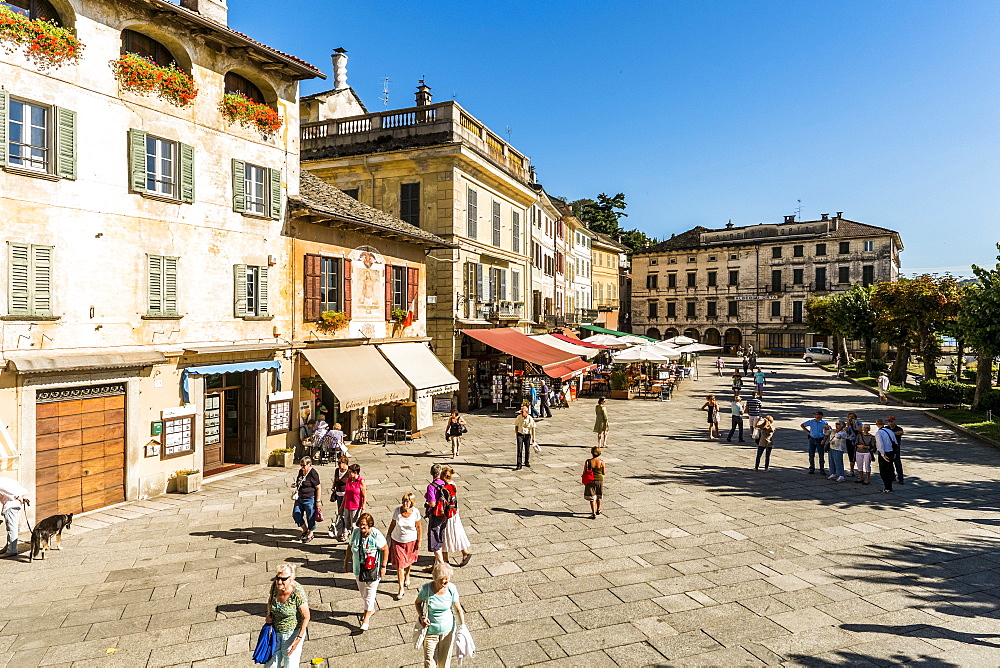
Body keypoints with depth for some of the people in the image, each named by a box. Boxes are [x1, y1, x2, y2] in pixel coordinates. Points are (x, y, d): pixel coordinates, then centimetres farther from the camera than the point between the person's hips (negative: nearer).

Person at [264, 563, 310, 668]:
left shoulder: (298, 593, -29)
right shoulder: (274, 586, -14)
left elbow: (306, 617, -19)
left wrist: (299, 639, -17)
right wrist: (269, 615, -2)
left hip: (292, 633, -5)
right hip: (275, 631, 5)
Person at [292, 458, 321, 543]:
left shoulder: (313, 474, -18)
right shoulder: (301, 471, 5)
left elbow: (318, 488, -15)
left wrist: (318, 501, -15)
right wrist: (296, 485, 6)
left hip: (310, 499, -8)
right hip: (300, 498, 8)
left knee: (310, 517, 5)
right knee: (296, 514, 10)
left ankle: (310, 534, 25)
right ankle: (305, 530, 32)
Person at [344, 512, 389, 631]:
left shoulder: (376, 535, -22)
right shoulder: (355, 532, -8)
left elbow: (385, 549, -13)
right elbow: (349, 547, 8)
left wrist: (383, 566, -13)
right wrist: (346, 562, 12)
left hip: (373, 569, -5)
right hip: (359, 568, 5)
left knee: (370, 592, 1)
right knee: (362, 592, 20)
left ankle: (366, 618, 17)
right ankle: (370, 609, 45)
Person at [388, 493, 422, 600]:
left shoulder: (415, 512, -20)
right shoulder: (397, 510, -19)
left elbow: (419, 527, -8)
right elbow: (392, 524, -3)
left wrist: (419, 541, -4)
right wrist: (388, 536, 5)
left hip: (411, 540, 0)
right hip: (397, 540, 0)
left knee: (409, 561, 21)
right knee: (399, 564, -1)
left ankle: (407, 576, 51)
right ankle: (401, 588, 10)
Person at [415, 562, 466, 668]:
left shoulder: (451, 589, -17)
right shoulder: (426, 589, -20)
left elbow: (458, 609, -5)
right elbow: (417, 602, -1)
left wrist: (462, 626, -11)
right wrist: (422, 617, -15)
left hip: (448, 631, 1)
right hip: (430, 630, -1)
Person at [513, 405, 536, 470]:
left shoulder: (530, 418, -10)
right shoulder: (519, 417, -7)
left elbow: (533, 428, -4)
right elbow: (516, 426, 7)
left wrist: (533, 437, -4)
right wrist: (516, 434, 4)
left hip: (527, 435, 0)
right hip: (520, 434, 0)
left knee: (527, 450, 11)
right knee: (519, 450, -7)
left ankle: (527, 462, 34)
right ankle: (519, 465, -7)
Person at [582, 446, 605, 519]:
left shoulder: (588, 462, -14)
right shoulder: (602, 462, -13)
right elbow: (603, 472, -4)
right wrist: (606, 470, 17)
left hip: (590, 480, -1)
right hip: (599, 480, 1)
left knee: (592, 497, 9)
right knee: (599, 495, 24)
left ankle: (593, 514, 8)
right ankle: (598, 510, 41)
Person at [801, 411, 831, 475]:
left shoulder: (824, 423, -3)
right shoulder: (811, 421, 2)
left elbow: (827, 433, -1)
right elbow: (802, 425, 13)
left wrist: (824, 440, -11)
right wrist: (808, 431, 5)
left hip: (820, 440, -2)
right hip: (812, 440, 2)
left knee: (821, 455, -1)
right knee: (811, 455, 6)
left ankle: (822, 470, 9)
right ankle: (811, 468, 17)